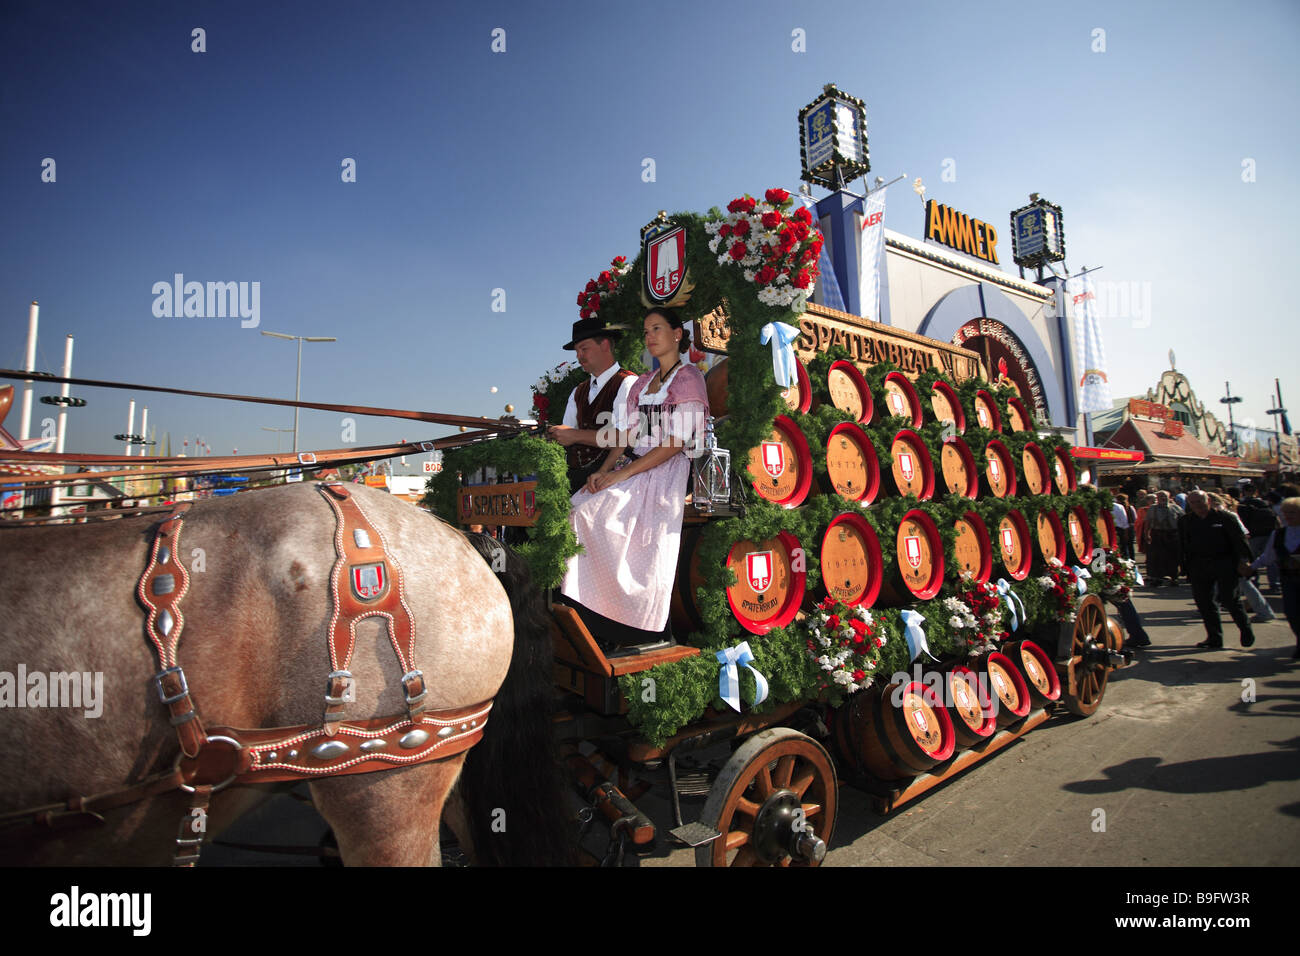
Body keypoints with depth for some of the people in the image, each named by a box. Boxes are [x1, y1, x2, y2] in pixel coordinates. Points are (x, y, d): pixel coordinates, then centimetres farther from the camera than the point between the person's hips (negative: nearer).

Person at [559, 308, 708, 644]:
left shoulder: (689, 377, 0)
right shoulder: (642, 382, 23)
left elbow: (676, 442, -11)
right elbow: (628, 434, 16)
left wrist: (623, 473, -15)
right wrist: (603, 470, -3)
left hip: (666, 471, -6)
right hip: (633, 467, 7)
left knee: (597, 512, -25)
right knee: (581, 509, -17)